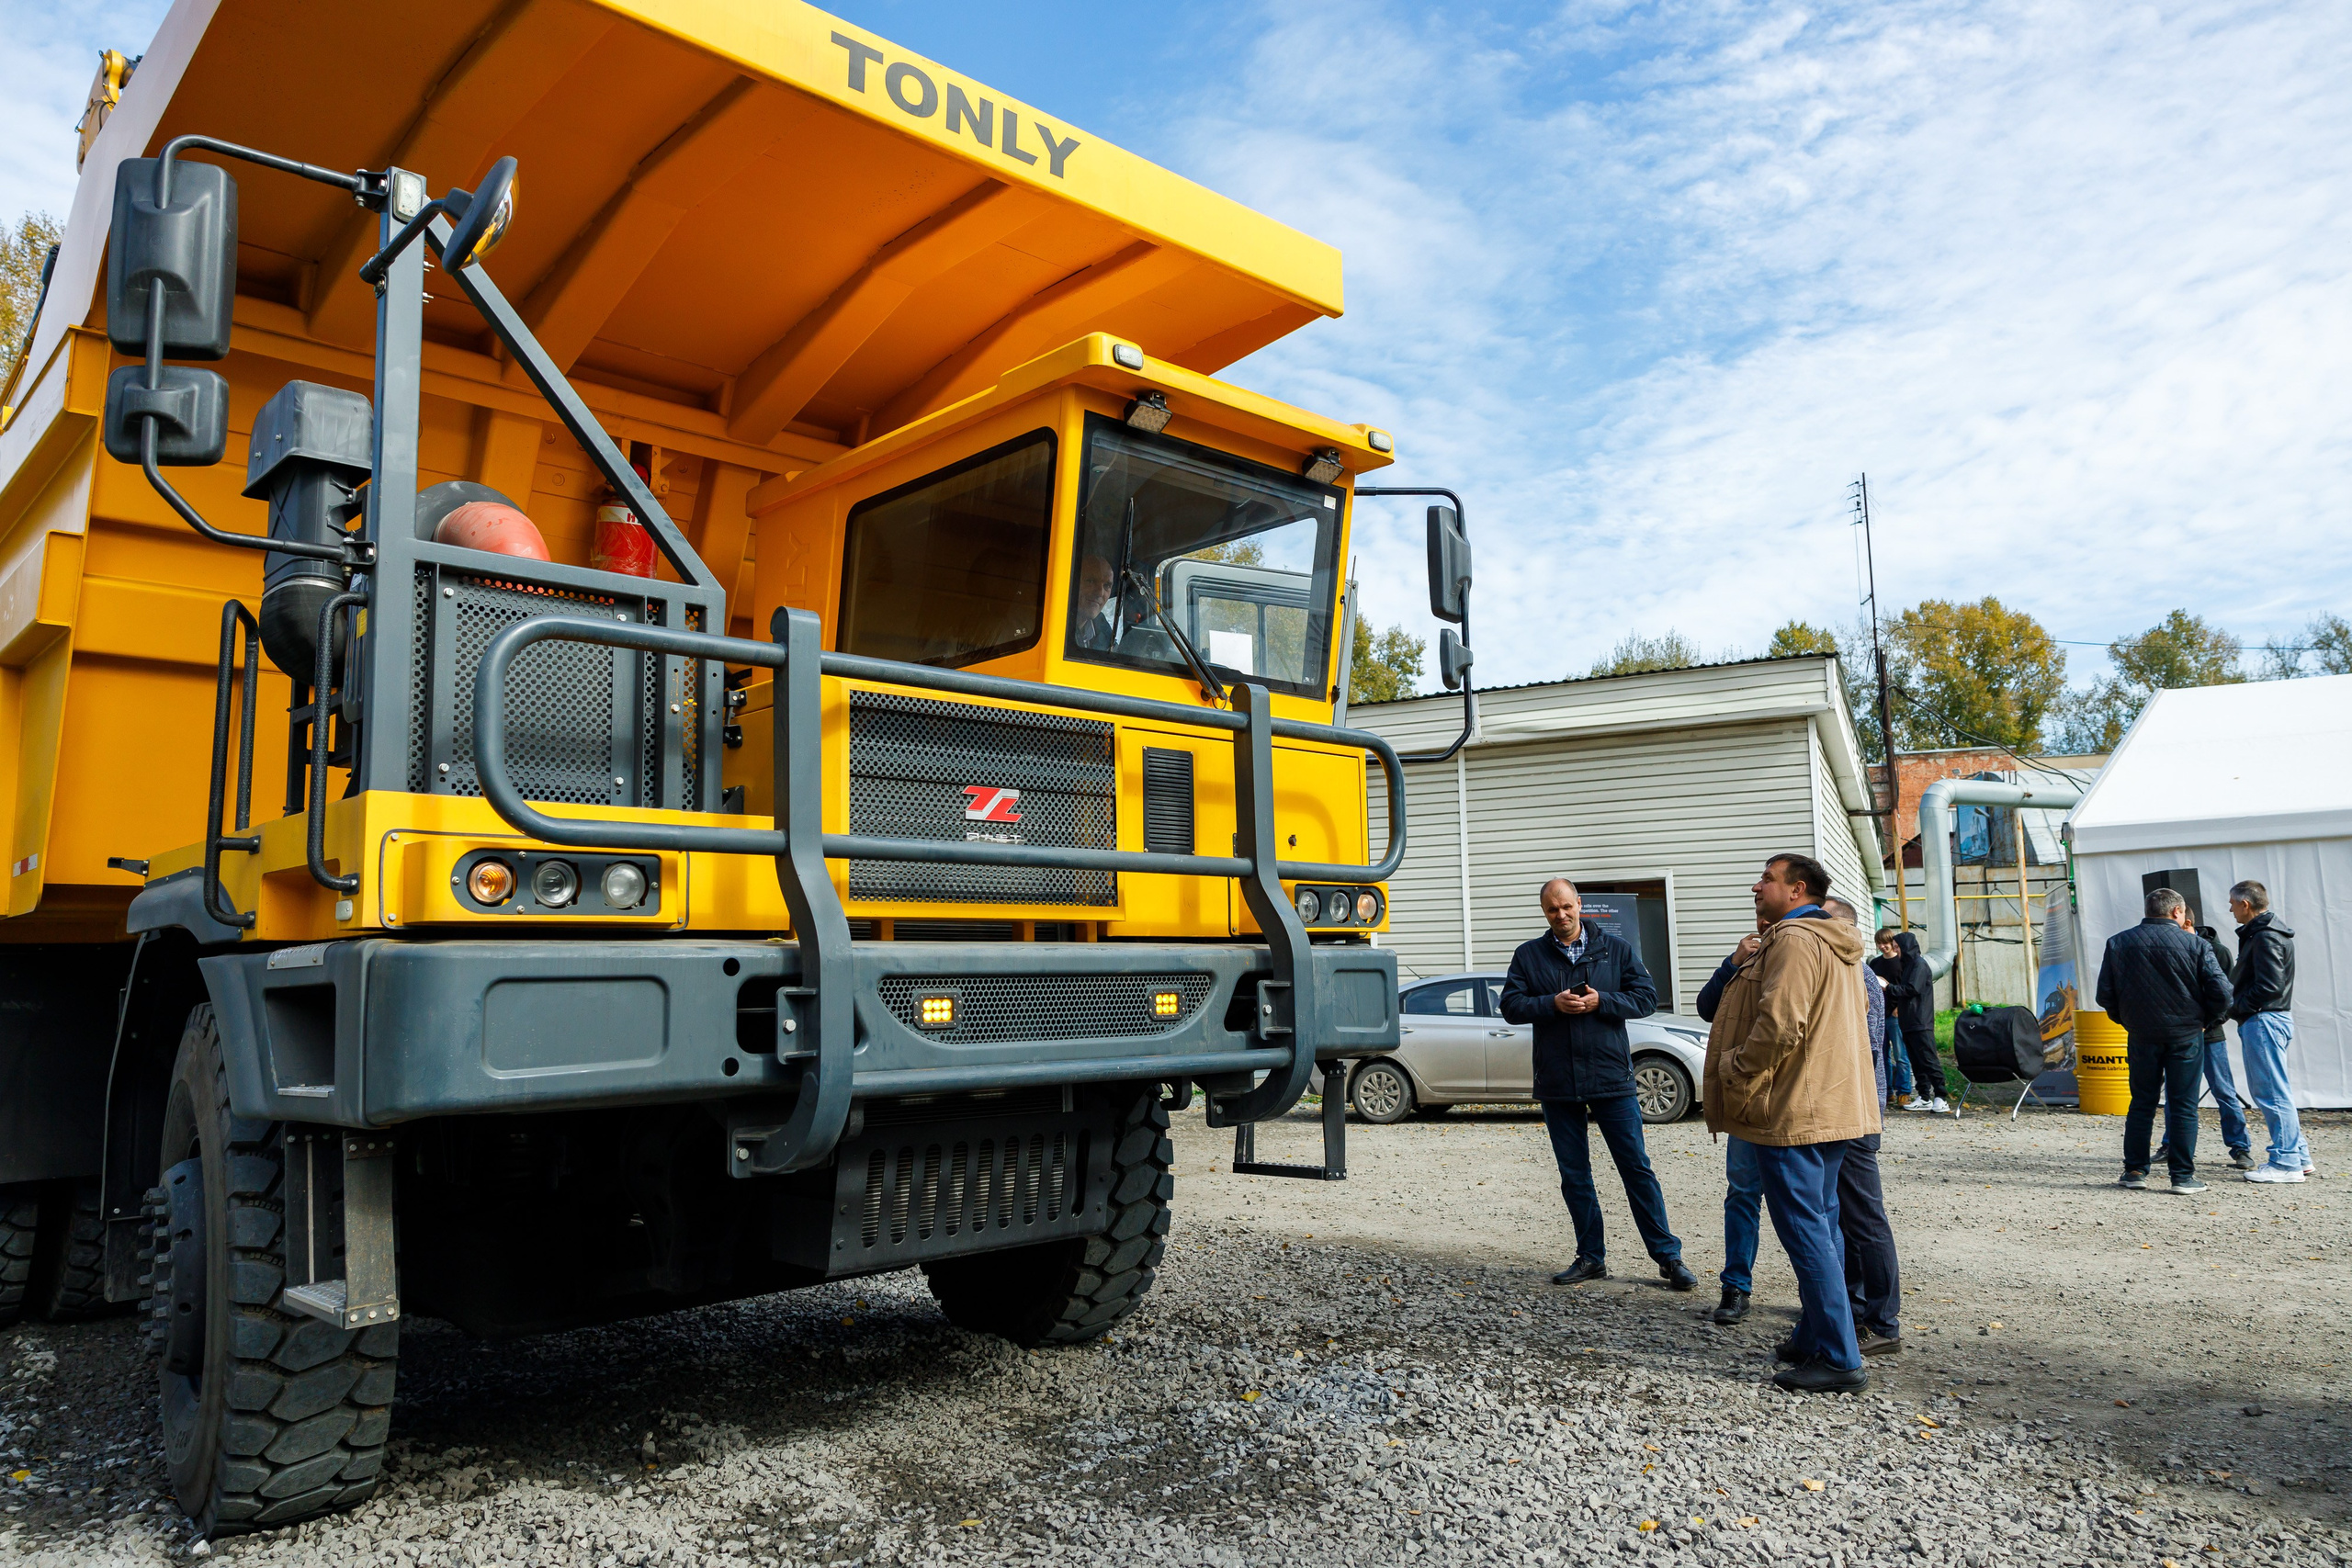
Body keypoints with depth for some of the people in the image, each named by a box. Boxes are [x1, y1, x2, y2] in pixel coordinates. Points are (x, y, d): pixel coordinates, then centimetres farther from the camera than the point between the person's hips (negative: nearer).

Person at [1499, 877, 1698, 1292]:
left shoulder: (1615, 949, 6)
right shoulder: (1529, 955, 8)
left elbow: (1646, 997, 1)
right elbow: (1511, 1005, 0)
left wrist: (1600, 1002, -14)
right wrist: (1553, 1004, -16)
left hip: (1611, 1077, -2)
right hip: (1556, 1084, 2)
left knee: (1637, 1168, 0)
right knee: (1574, 1176, 8)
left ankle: (1669, 1257, 9)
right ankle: (1591, 1257, 19)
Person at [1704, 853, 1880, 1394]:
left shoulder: (1793, 940, -16)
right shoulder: (1835, 946, 18)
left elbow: (1779, 1025, -24)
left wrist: (1737, 1083, -15)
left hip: (1792, 1111, -11)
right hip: (1832, 1106, 11)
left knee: (1806, 1232, -6)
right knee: (1821, 1227, 16)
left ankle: (1839, 1360, -3)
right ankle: (1816, 1338, 26)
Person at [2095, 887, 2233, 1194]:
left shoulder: (2118, 943, 1)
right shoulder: (2195, 944, -5)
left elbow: (2105, 996, 1)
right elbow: (2221, 993, -8)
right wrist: (2205, 1019, 9)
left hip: (2141, 1036, 2)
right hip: (2186, 1034, -2)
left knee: (2141, 1103, 11)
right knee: (2183, 1106, 4)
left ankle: (2135, 1170, 12)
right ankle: (2183, 1176, 4)